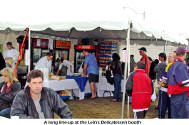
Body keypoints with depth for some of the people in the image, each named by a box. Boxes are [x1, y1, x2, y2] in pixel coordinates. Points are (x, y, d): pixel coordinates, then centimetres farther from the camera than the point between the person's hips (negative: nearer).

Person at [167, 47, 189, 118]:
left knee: (174, 116, 13)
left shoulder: (171, 66, 12)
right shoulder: (182, 65, -15)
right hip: (181, 96, -8)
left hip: (173, 96, 8)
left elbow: (168, 80, 19)